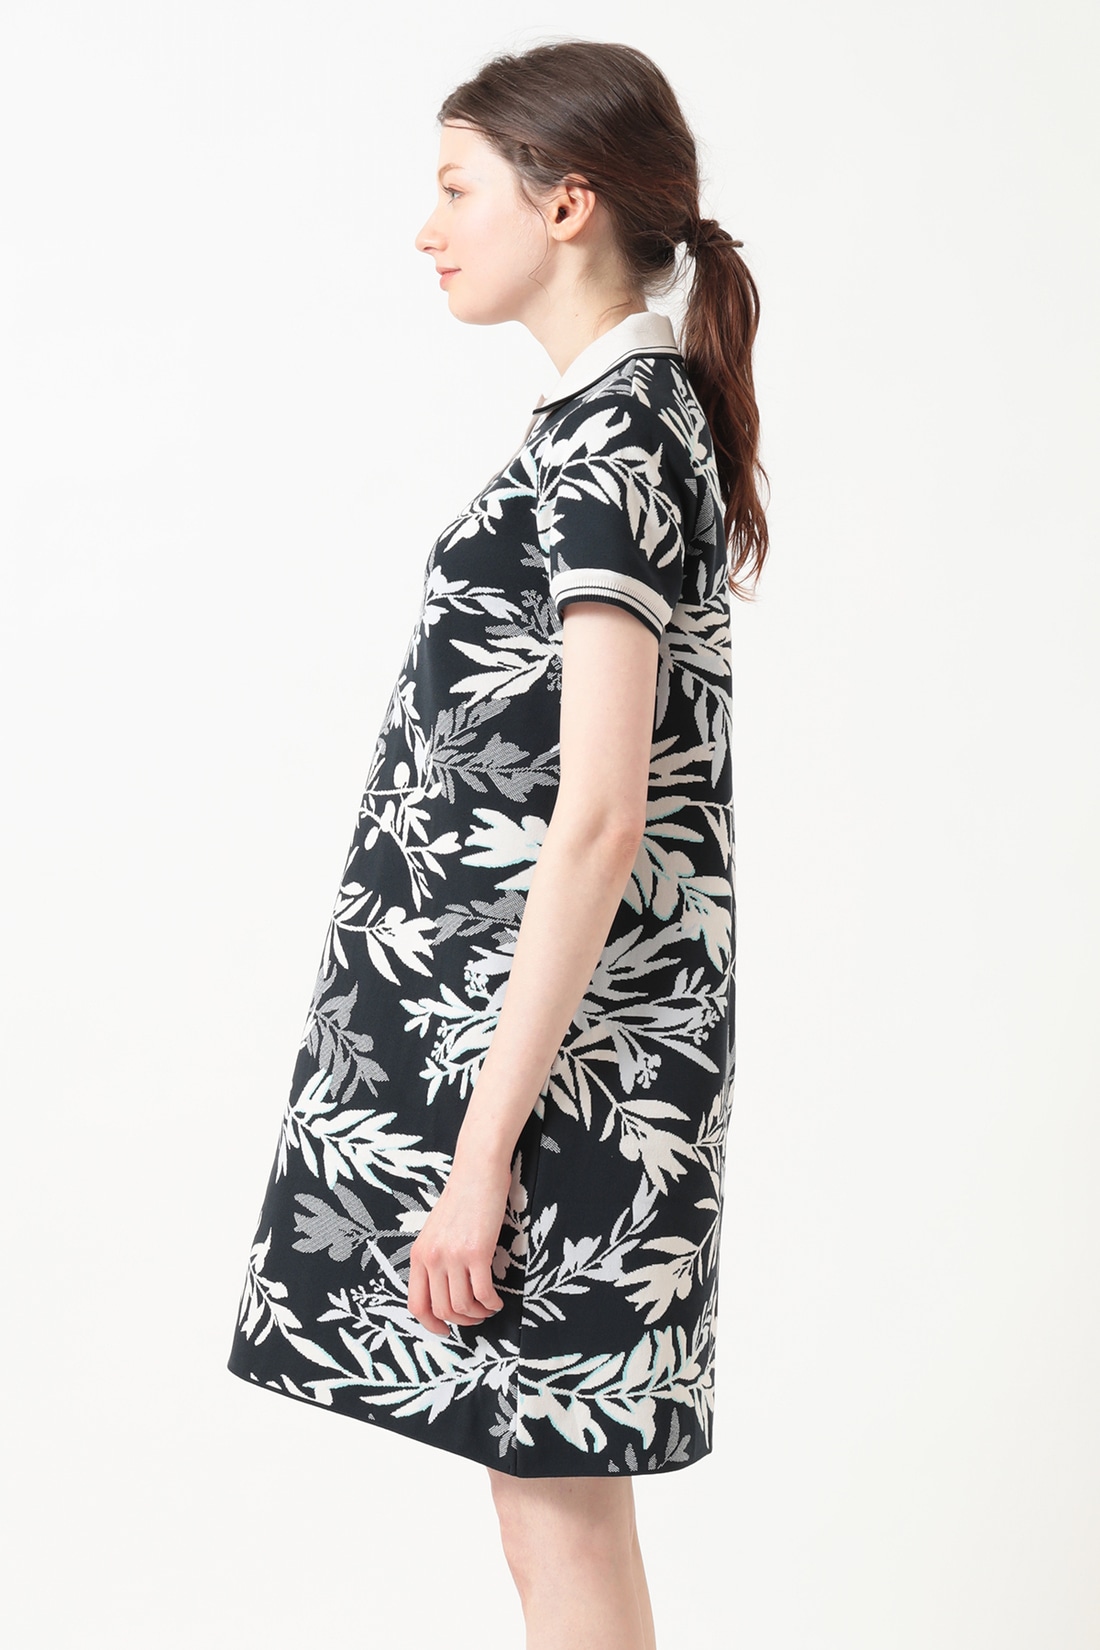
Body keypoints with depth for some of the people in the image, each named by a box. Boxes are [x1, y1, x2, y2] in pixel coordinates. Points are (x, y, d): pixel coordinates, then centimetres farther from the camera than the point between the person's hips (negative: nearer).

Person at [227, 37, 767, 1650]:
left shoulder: (608, 439, -16)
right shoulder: (645, 415, 13)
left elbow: (598, 819, -22)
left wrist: (485, 1140, -21)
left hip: (555, 1032, -9)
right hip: (523, 1013, 9)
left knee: (557, 1489, 0)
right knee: (550, 1475, 15)